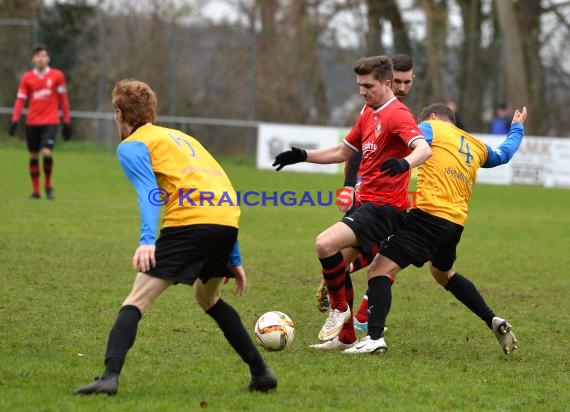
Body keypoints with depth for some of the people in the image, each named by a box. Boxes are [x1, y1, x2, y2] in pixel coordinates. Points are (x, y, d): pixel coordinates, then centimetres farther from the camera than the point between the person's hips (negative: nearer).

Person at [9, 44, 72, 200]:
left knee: (47, 153, -17)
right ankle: (35, 191, 16)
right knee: (33, 156, 6)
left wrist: (67, 122, 5)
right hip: (32, 122, 2)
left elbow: (63, 100, 7)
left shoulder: (57, 75, 2)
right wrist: (15, 120, -10)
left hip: (50, 121, -2)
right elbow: (20, 100, 2)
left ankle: (48, 186, 4)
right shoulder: (27, 78, 5)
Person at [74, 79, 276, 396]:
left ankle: (110, 376, -25)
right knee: (207, 298, 30)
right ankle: (260, 372, 28)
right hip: (228, 218, 7)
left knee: (136, 301, -6)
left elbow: (149, 192, -8)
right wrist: (233, 261, 35)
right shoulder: (181, 138, 34)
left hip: (189, 221, -7)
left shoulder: (131, 146, 11)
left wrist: (147, 240, -22)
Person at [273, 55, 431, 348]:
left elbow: (424, 148, -31)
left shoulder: (397, 115, -14)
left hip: (381, 206, -10)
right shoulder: (369, 113, 15)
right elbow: (343, 151, 27)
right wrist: (302, 156, 17)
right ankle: (345, 336, 22)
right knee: (338, 262, 12)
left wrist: (404, 162, -52)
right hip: (365, 201, 10)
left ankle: (340, 309, -3)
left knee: (325, 244, -24)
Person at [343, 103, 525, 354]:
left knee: (379, 270, -10)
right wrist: (517, 128, 64)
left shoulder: (432, 128, 6)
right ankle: (494, 321, 30)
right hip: (456, 221, 7)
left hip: (429, 215, -7)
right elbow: (504, 154, 44)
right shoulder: (476, 145, 23)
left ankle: (374, 338, -27)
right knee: (443, 273, 35)